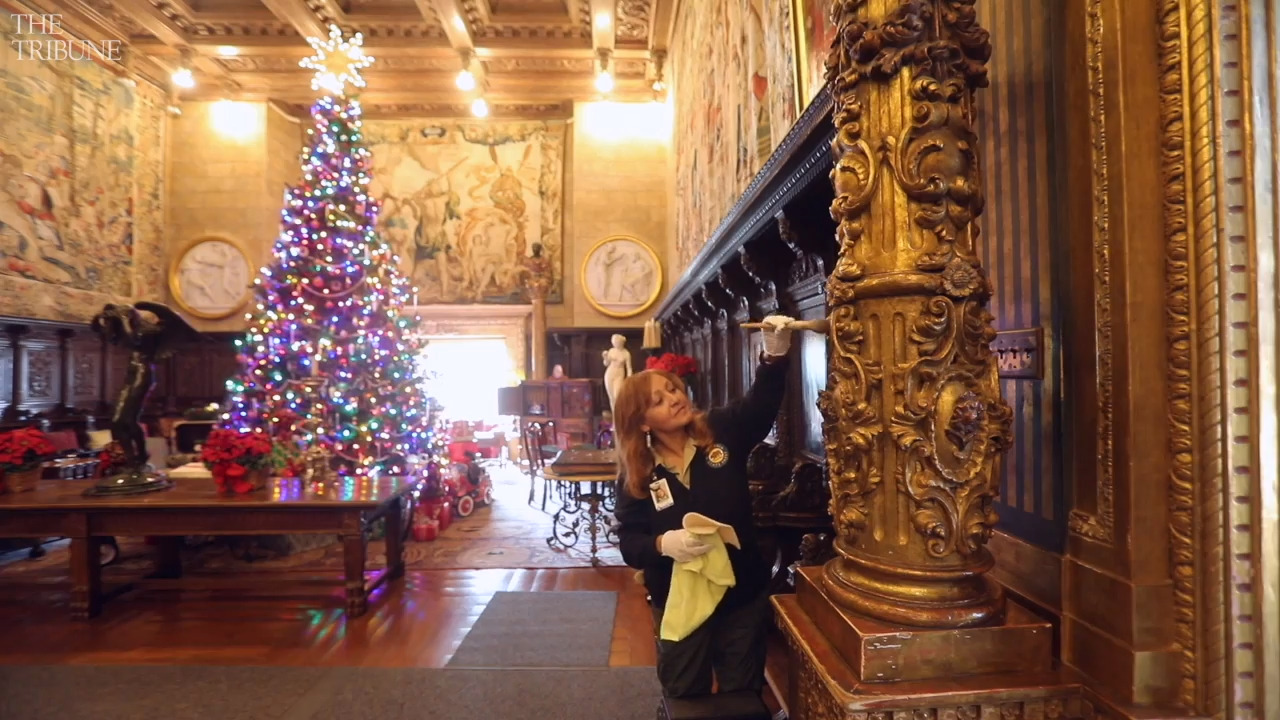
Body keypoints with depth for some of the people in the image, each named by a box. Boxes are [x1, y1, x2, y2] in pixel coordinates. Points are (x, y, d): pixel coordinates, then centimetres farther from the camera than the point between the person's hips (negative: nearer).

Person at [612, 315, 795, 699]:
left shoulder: (722, 431, -9)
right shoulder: (636, 475, -10)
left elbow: (761, 401, -17)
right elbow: (629, 543, -10)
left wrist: (775, 353, -33)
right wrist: (663, 545, -30)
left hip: (742, 594, 1)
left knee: (743, 694, 20)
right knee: (684, 697, 21)